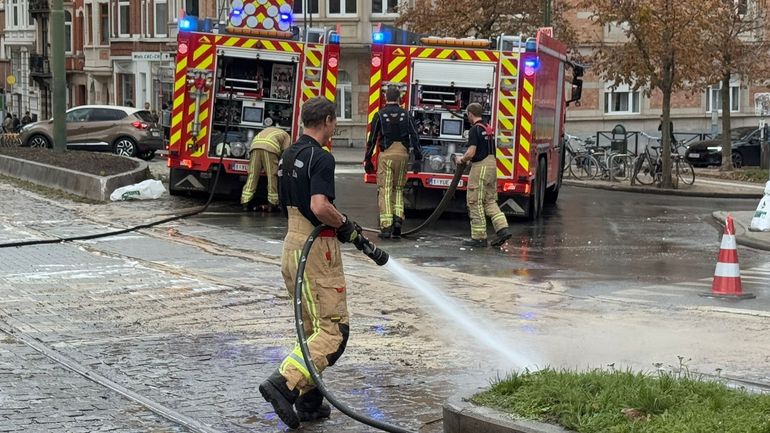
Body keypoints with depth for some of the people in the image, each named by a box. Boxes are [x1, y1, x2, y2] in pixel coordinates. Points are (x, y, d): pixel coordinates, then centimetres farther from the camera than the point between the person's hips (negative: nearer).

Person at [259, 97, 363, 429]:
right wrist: (346, 225, -10)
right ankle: (284, 383, -18)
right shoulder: (321, 158, -16)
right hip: (316, 250, -10)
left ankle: (309, 401, 16)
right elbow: (319, 207, -29)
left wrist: (342, 225, 20)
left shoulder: (289, 156, 13)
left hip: (293, 245, 10)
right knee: (333, 330, -7)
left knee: (313, 330, 16)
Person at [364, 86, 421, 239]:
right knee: (398, 189, 16)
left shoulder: (380, 115, 0)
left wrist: (368, 159, 8)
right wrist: (418, 156, 4)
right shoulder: (406, 115, 6)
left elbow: (372, 139, 1)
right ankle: (398, 217, -3)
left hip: (386, 154, -3)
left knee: (385, 190, -2)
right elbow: (414, 136, 1)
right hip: (402, 154, 3)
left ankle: (386, 226, -7)